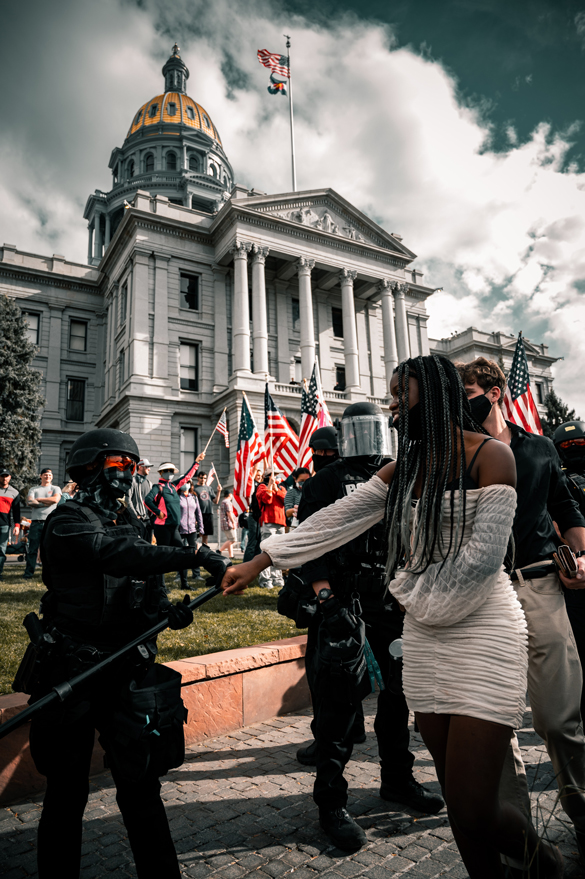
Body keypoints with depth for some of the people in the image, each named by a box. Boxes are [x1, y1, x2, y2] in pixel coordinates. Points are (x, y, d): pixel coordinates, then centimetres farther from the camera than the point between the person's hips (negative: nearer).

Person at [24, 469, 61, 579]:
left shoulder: (55, 488, 15)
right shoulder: (34, 489, 18)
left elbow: (55, 499, -6)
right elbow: (29, 502, 0)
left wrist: (39, 499, 1)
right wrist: (46, 503, -7)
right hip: (36, 522, 1)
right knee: (32, 549, 0)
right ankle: (28, 573, 6)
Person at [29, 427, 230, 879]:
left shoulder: (131, 522, 11)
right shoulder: (68, 521, -11)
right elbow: (116, 554, -30)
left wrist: (168, 609, -8)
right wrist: (195, 554, -35)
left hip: (129, 669, 5)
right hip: (74, 669, -5)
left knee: (141, 783, 11)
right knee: (67, 790, 12)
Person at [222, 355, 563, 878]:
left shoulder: (490, 456, -8)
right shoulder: (404, 468, 10)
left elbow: (483, 555, -14)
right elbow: (333, 522, 7)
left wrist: (417, 594, -2)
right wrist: (259, 563, 5)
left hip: (483, 632, -5)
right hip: (424, 638, 6)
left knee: (474, 813, -2)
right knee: (458, 801, 12)